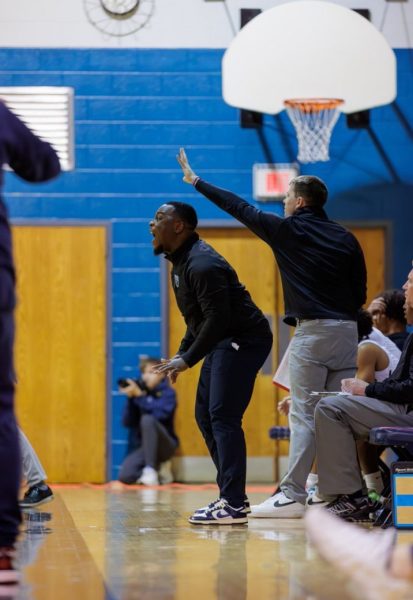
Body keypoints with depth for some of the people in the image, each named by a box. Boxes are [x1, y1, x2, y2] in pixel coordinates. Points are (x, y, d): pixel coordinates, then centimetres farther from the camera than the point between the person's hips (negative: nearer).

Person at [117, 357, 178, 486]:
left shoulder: (168, 392, -4)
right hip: (143, 446, 3)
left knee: (147, 419, -33)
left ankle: (151, 470, -28)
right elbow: (128, 422, 0)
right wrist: (130, 398, -12)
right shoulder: (140, 390, 4)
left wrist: (139, 395, -24)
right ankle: (158, 470, 5)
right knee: (124, 476, -23)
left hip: (165, 445, -3)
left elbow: (160, 413, -24)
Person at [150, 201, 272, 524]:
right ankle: (232, 496, 17)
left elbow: (218, 318, -25)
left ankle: (234, 506, -16)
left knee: (223, 418, -15)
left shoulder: (202, 265, -20)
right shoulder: (182, 261, 14)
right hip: (225, 342, 11)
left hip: (243, 340, -11)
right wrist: (182, 352, 14)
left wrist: (188, 360, -21)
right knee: (205, 415, 13)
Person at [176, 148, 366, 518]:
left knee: (304, 414, -5)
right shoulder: (345, 238, 11)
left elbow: (239, 208, 9)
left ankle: (293, 496, -7)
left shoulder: (287, 231, 0)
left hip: (312, 331, -5)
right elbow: (360, 293, 10)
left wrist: (196, 181, 19)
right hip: (347, 331, 5)